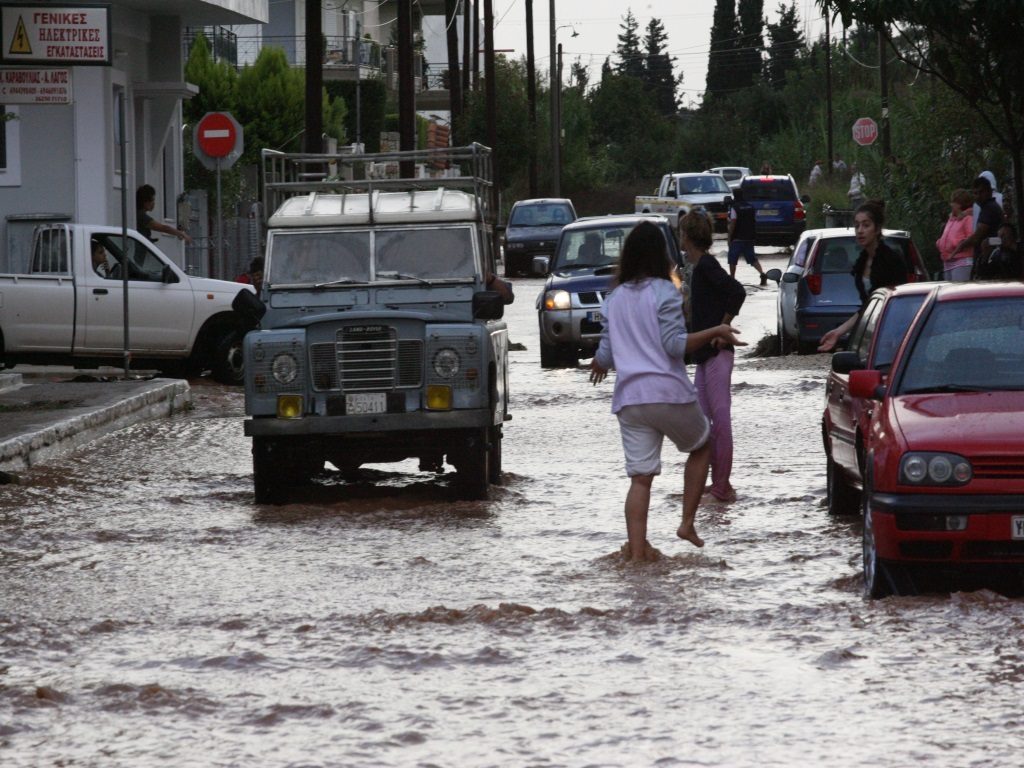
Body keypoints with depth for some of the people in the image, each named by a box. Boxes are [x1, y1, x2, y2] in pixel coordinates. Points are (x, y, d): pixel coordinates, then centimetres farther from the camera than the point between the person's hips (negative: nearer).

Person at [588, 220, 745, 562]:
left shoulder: (615, 299, 10)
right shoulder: (664, 292, -6)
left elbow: (606, 354, 13)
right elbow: (675, 345, -14)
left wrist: (598, 363, 35)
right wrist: (716, 332, -7)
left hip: (629, 399, 4)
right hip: (669, 393, -4)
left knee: (640, 477, 4)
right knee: (701, 445, 21)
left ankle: (636, 548, -4)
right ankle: (688, 522, 12)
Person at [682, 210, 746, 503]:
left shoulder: (706, 265, -12)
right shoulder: (701, 266, 16)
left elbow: (737, 292, -23)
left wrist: (723, 328, -16)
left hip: (716, 353, -10)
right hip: (705, 356, 10)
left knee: (720, 418, -8)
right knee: (701, 418, 10)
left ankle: (722, 486, -7)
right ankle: (717, 483, 14)